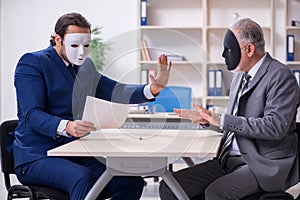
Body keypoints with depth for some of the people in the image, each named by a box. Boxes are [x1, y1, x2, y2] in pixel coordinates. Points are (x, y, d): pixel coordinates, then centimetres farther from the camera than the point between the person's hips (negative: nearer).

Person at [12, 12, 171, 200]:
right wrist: (66, 127, -37)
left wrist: (154, 87, -14)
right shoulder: (32, 62, -5)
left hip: (75, 154, 7)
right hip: (37, 156, -7)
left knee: (132, 182, -13)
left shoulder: (85, 67, 17)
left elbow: (117, 92, 5)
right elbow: (31, 115, -17)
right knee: (83, 178, -36)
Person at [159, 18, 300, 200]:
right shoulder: (240, 76, 16)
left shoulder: (280, 76, -10)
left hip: (265, 165, -8)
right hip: (231, 160, 8)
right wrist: (207, 118, 5)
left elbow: (275, 127, -22)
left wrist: (222, 120, -20)